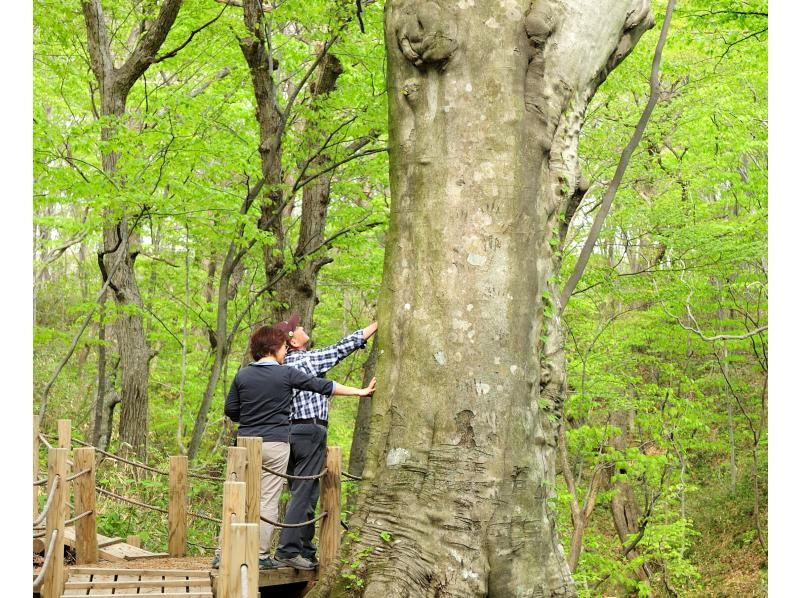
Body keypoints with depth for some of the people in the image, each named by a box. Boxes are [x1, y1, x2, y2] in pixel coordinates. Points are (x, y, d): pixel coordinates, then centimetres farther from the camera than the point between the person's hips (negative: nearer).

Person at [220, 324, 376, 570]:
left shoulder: (243, 375, 4)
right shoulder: (286, 374, -4)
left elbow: (230, 409, 8)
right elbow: (322, 386, 0)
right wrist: (360, 391, 8)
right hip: (275, 444, -3)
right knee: (268, 501, 2)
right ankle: (261, 556, 4)